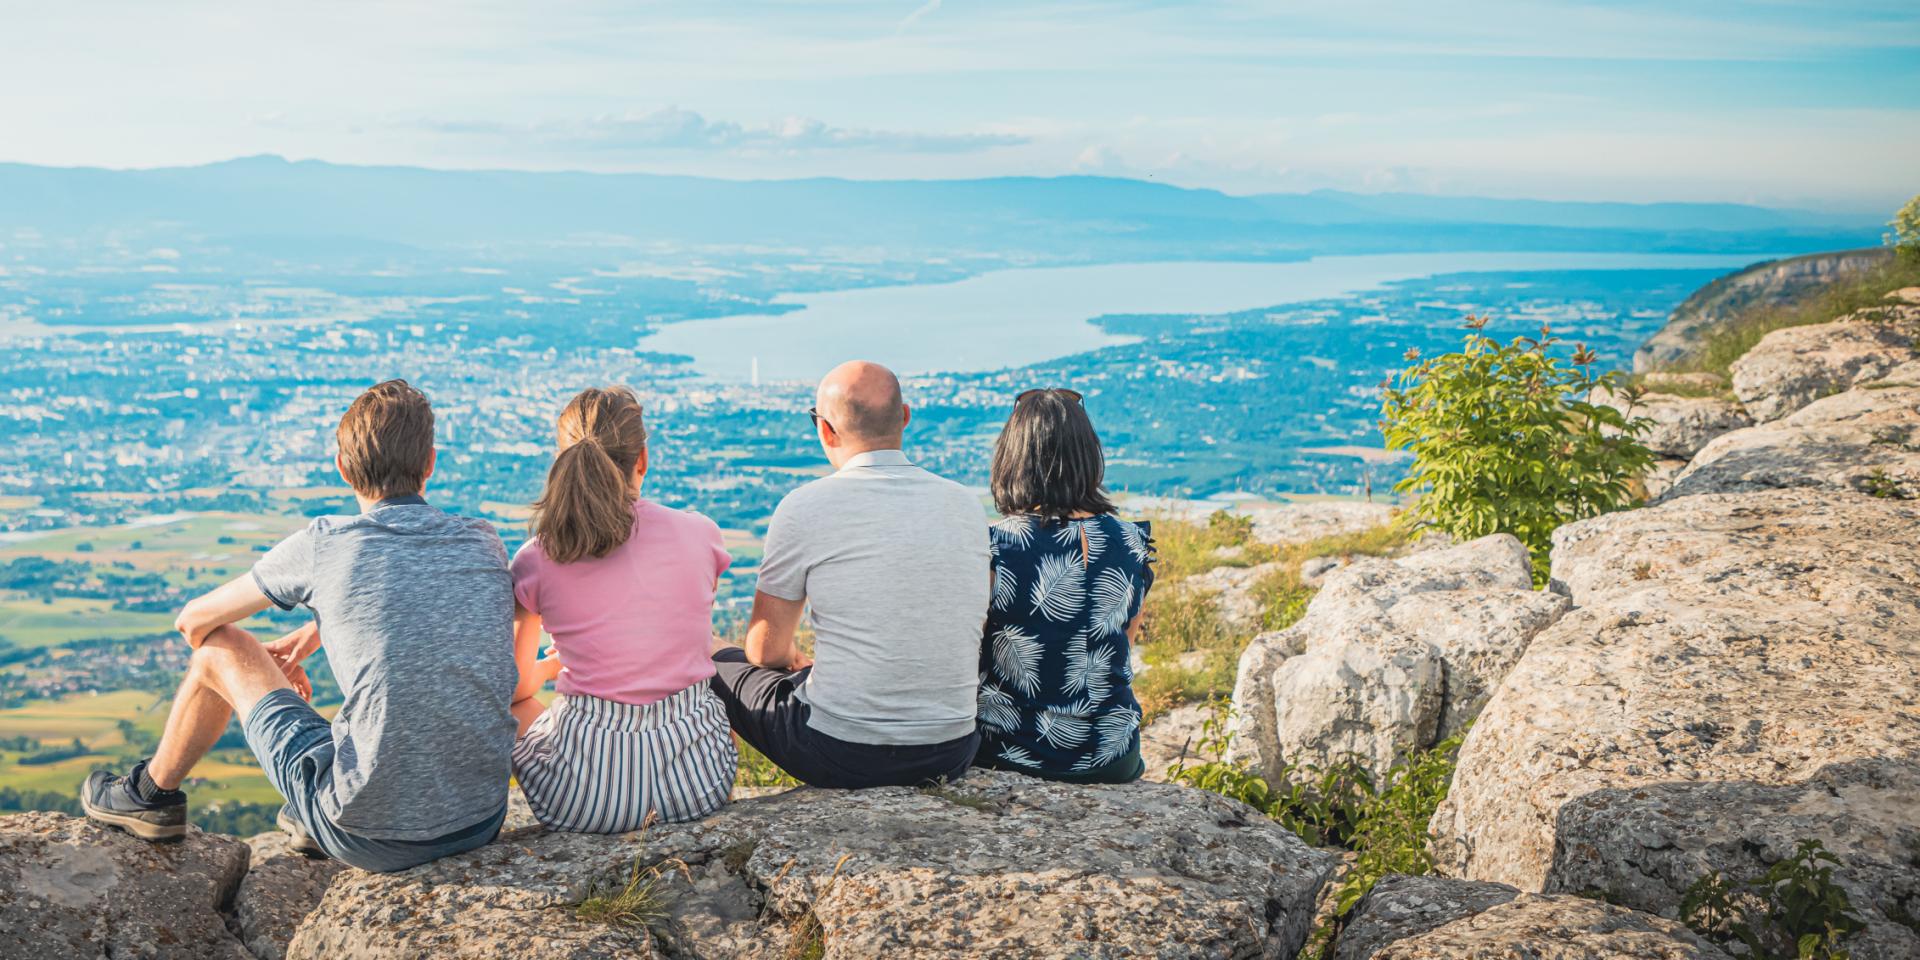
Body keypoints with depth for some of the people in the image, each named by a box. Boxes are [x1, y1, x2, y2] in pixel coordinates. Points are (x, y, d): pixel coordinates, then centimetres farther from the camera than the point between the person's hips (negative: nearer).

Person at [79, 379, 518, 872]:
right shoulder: (486, 543, 4)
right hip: (482, 821, 4)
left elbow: (195, 620, 11)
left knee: (220, 646, 14)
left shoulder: (326, 542, -6)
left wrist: (255, 669, 31)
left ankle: (152, 793, 40)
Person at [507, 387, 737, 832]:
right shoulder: (699, 535, -2)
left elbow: (515, 687, 12)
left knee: (506, 709, 30)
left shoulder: (536, 562, -4)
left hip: (587, 794, -2)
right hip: (697, 778, 2)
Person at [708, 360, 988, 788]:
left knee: (721, 666, 22)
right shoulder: (966, 504, 2)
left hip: (842, 755, -4)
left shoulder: (805, 506, -11)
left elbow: (766, 650, -2)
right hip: (953, 754, 4)